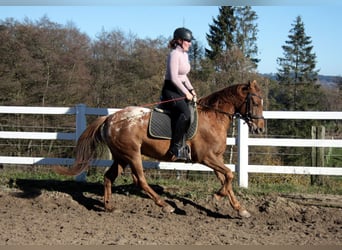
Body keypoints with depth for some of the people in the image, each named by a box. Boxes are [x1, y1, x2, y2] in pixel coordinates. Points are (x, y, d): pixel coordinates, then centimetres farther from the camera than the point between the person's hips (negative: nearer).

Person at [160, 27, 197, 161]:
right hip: (170, 91, -10)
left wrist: (191, 90, 13)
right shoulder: (174, 54, -14)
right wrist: (186, 93, -18)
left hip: (180, 89, 10)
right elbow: (174, 77, -20)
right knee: (185, 113, -30)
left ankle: (183, 146, 0)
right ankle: (175, 149, -29)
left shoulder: (184, 55, 16)